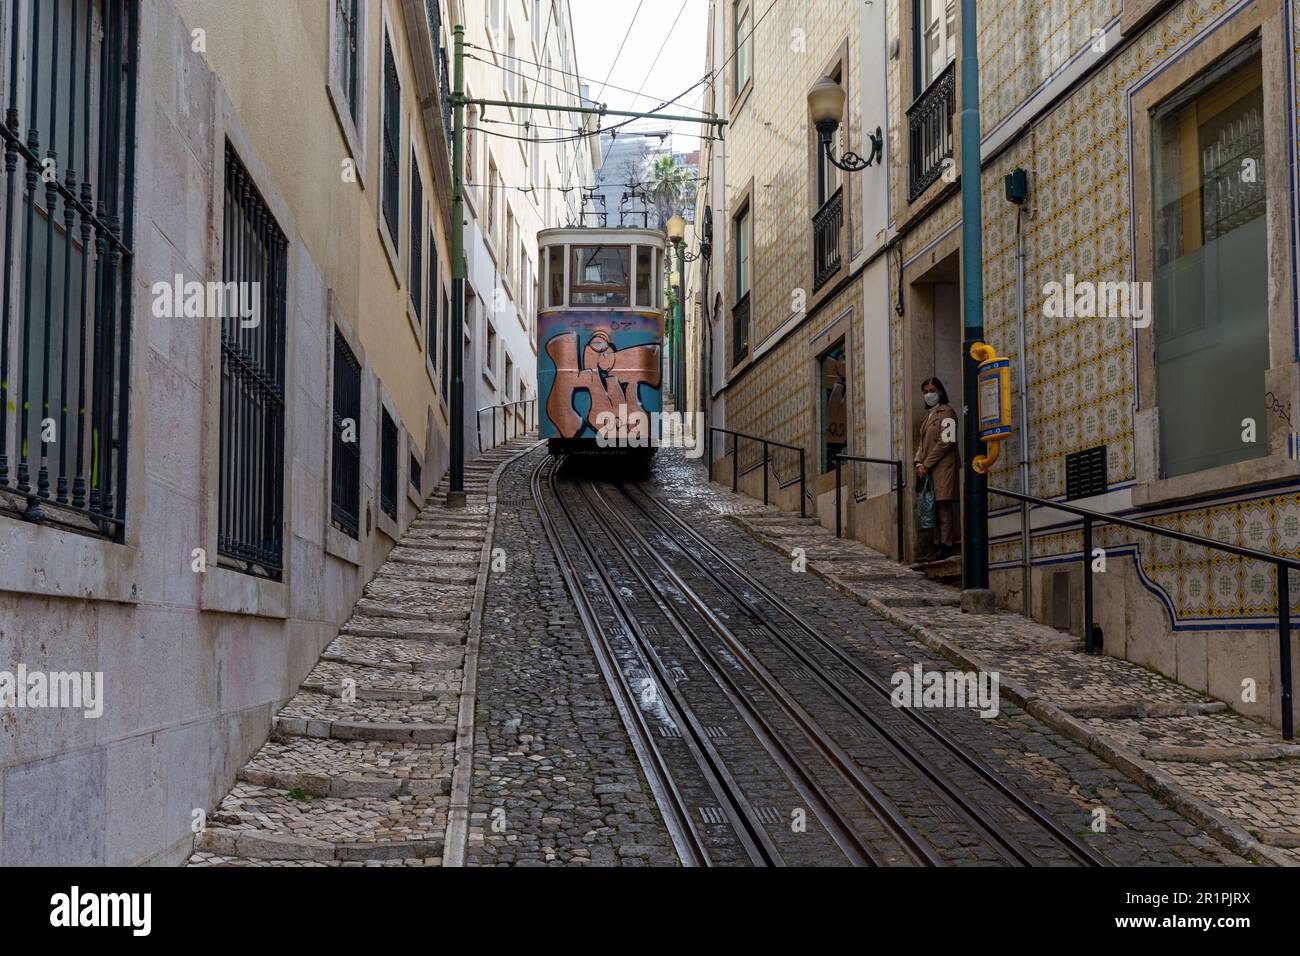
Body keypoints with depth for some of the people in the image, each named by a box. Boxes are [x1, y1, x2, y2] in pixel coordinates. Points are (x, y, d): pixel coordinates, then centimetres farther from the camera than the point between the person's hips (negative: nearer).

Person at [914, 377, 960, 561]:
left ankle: (946, 546, -10)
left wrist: (927, 464, -13)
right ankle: (938, 544, 7)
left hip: (943, 465, -8)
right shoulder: (929, 415, 22)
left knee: (943, 504, -9)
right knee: (935, 507, 6)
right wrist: (919, 463, 3)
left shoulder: (946, 412, -4)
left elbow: (946, 442, -13)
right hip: (928, 468, 8)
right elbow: (922, 442, 21)